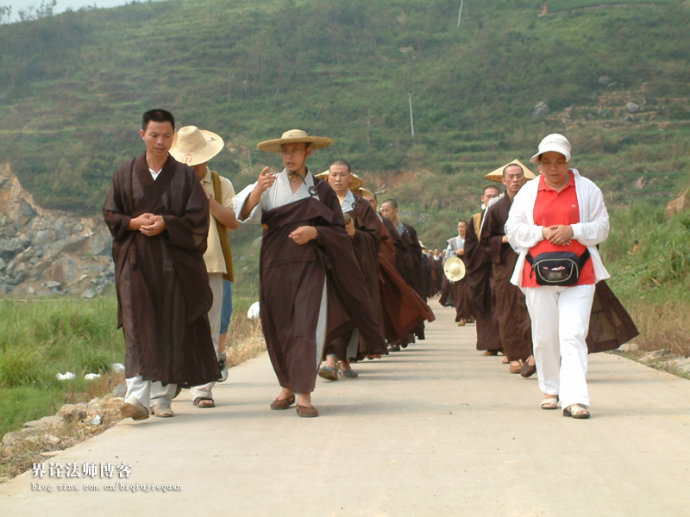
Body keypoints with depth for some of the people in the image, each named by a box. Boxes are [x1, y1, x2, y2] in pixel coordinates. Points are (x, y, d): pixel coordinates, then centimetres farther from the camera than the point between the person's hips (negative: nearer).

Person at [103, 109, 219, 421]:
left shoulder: (185, 176, 7)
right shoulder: (126, 173, 9)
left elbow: (198, 218, -1)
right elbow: (110, 215, 7)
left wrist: (165, 224, -16)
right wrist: (136, 222, -12)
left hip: (175, 262, 1)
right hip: (136, 262, -1)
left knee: (172, 329, 3)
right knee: (139, 327, -12)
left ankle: (162, 395, 14)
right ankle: (137, 397, -21)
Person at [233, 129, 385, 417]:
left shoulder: (322, 191, 10)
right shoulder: (269, 185, 8)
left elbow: (339, 231, 8)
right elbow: (243, 212, -8)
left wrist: (314, 232, -10)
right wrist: (257, 191, -27)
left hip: (310, 267, -1)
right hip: (275, 266, 1)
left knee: (307, 327, -12)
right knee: (277, 328, 5)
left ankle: (303, 394, -10)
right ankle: (286, 387, 22)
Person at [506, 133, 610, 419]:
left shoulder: (587, 189, 6)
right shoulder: (528, 191, 10)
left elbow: (601, 227, 5)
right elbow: (513, 229, 6)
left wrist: (573, 231, -12)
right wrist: (541, 232, -9)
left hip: (578, 273, -2)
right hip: (538, 274, 2)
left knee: (573, 335, -11)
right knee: (544, 337, 6)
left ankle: (575, 399, -13)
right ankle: (550, 390, 23)